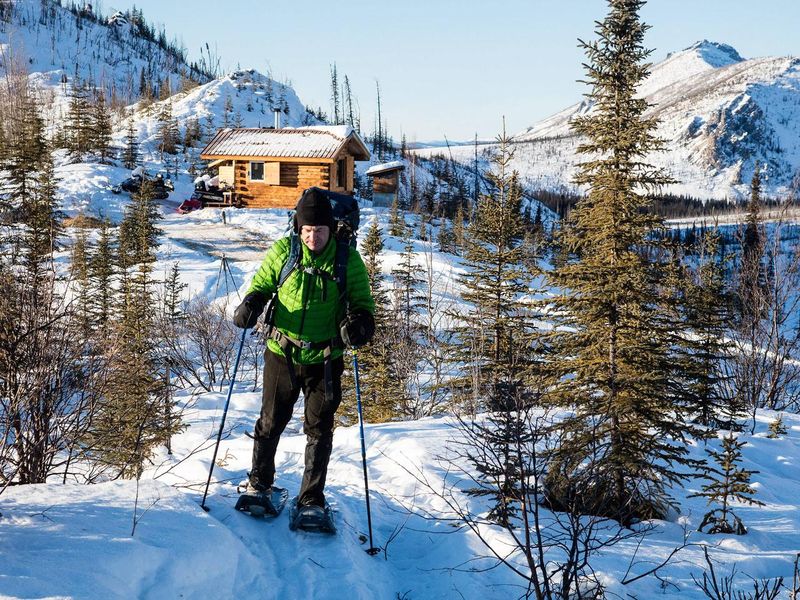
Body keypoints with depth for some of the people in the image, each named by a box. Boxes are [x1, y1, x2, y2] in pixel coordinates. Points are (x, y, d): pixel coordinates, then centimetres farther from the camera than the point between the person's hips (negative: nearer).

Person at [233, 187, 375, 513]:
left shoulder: (348, 260, -7)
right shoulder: (282, 251, -5)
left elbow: (362, 300, 1)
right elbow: (262, 284, 10)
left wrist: (360, 321, -22)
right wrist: (251, 303, -11)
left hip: (324, 360, -1)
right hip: (282, 353, 1)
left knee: (319, 429, 7)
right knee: (271, 422, 14)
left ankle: (312, 498, 20)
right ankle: (259, 482, 34)